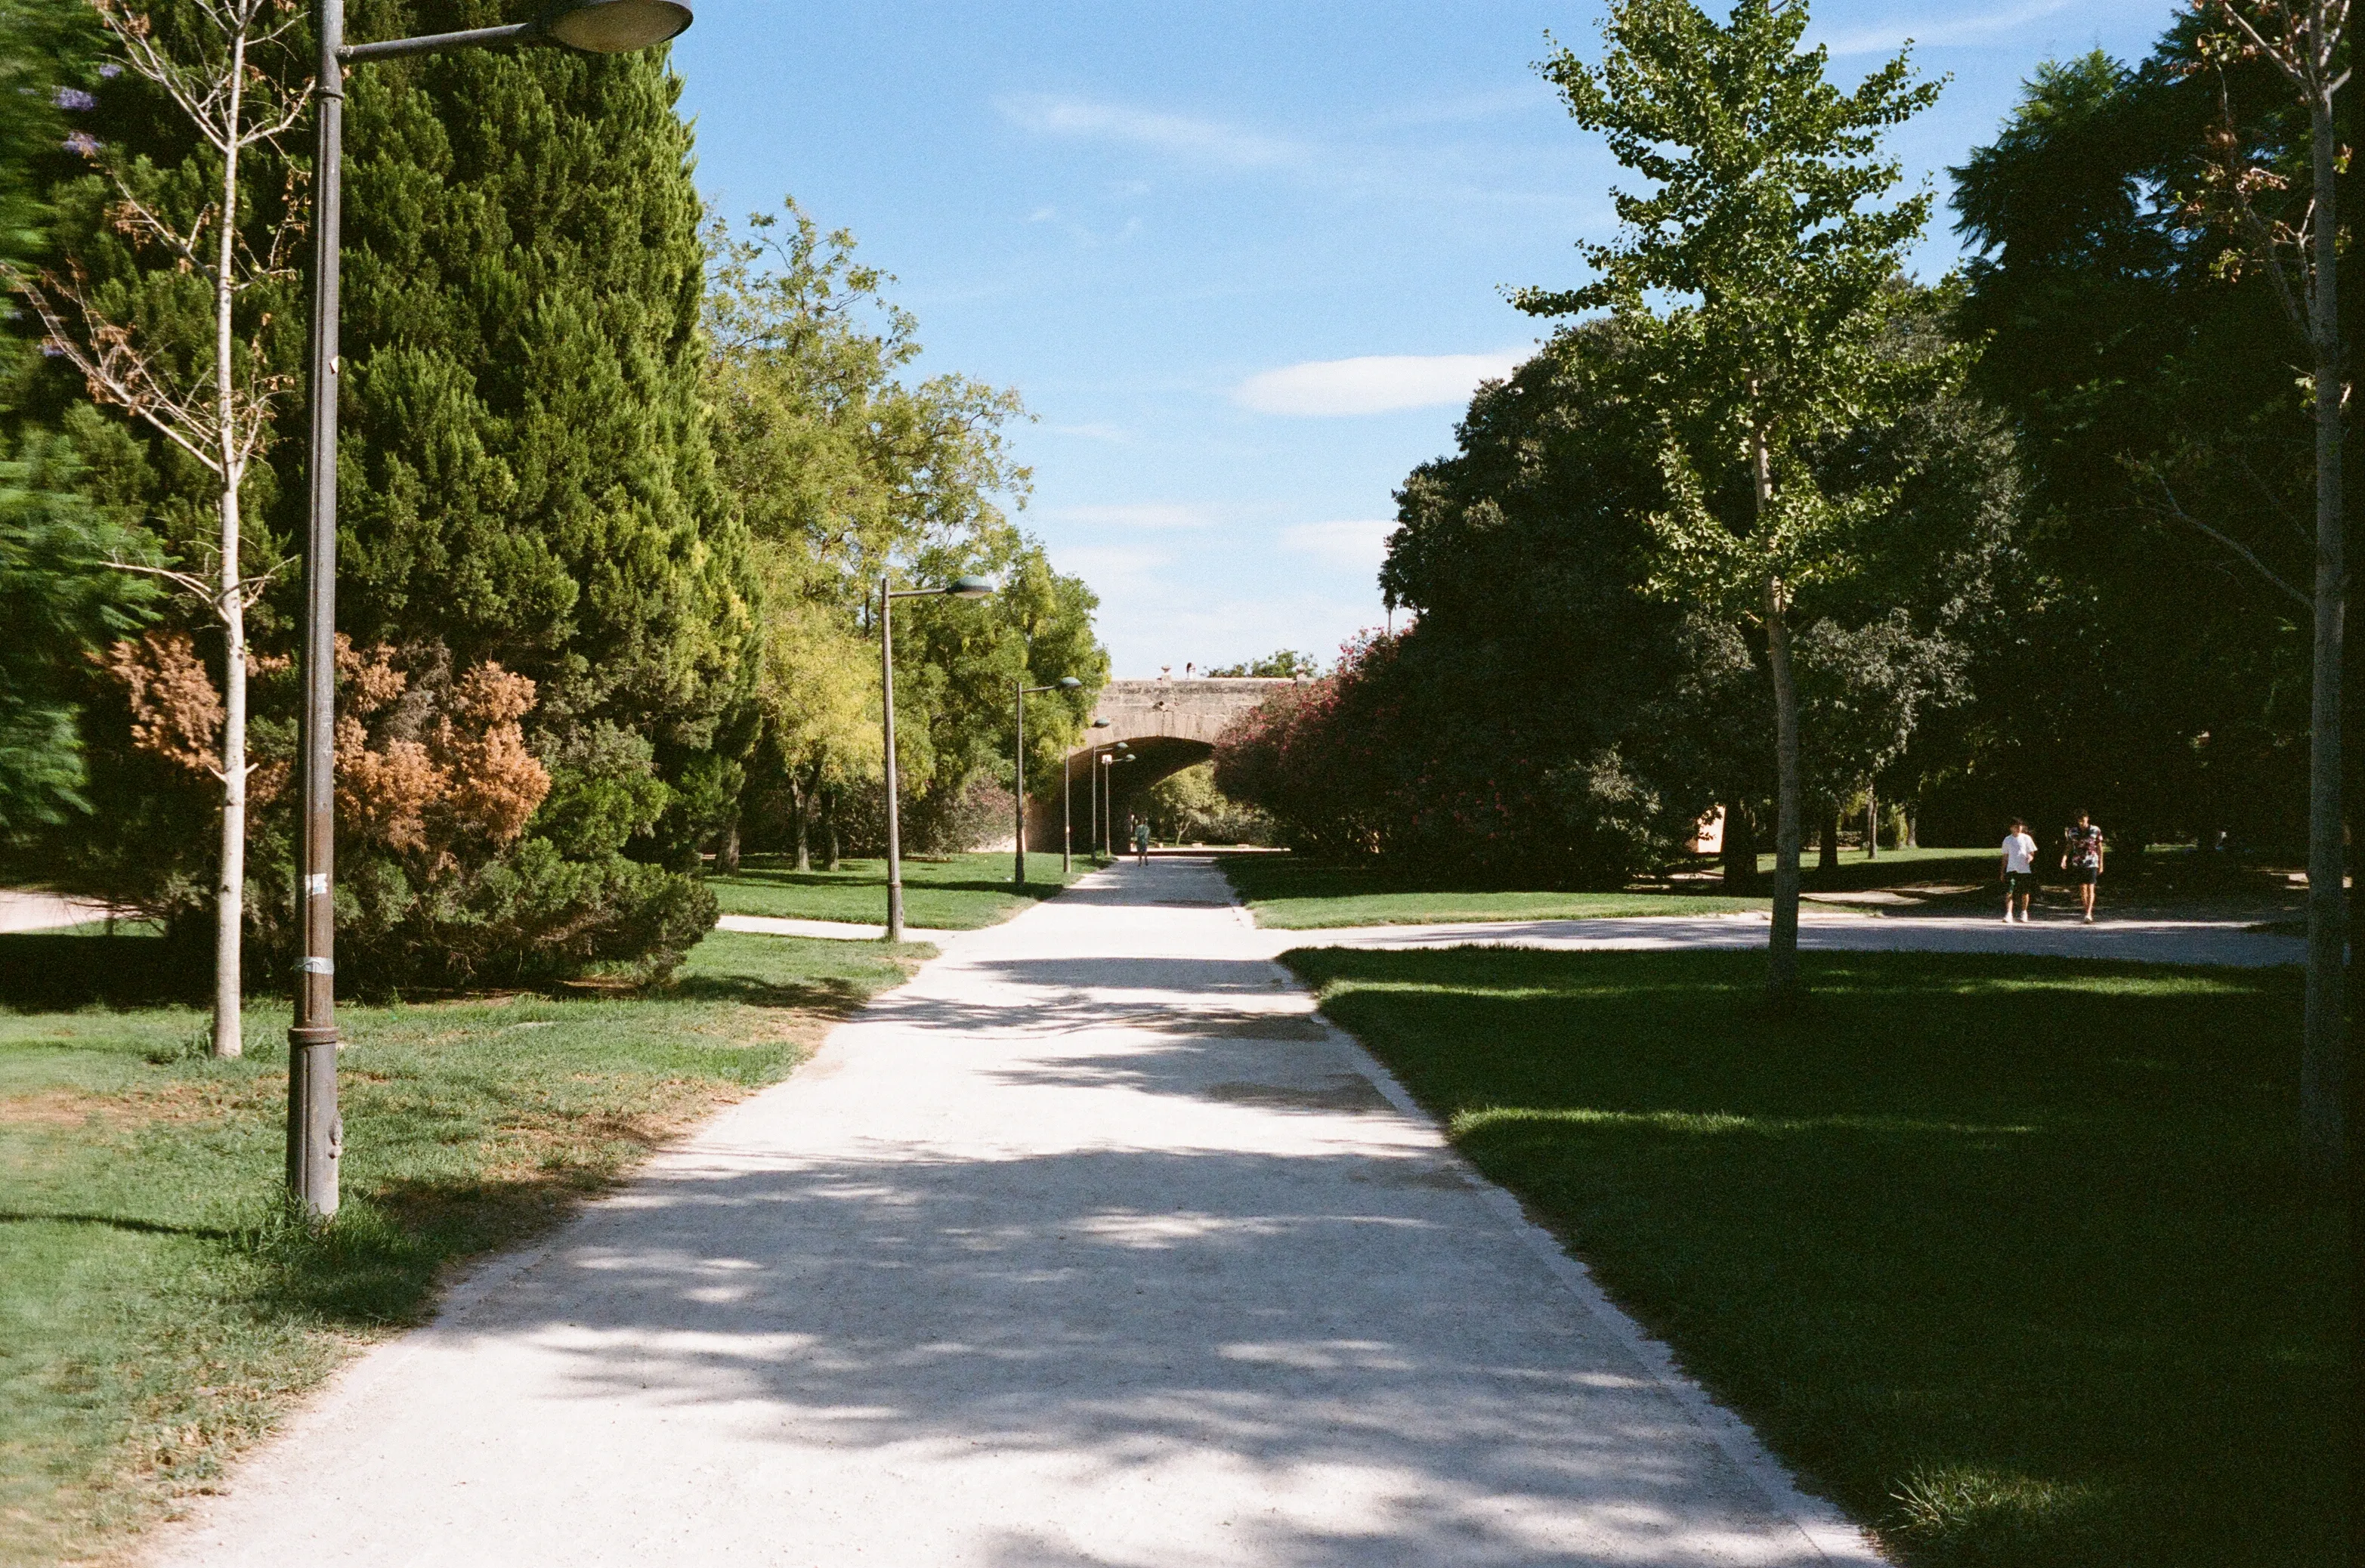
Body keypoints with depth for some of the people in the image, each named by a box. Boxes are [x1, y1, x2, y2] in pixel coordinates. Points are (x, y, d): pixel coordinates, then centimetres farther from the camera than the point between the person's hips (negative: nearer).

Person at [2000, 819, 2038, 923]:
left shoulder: (2026, 838, 2)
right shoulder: (2007, 840, 8)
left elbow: (2032, 853, 5)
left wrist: (2030, 857, -20)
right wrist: (2002, 872, 11)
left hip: (2024, 870, 0)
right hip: (2011, 869, 0)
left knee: (2025, 893, 6)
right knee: (2009, 892, -13)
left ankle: (2024, 914, 23)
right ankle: (2008, 914, -17)